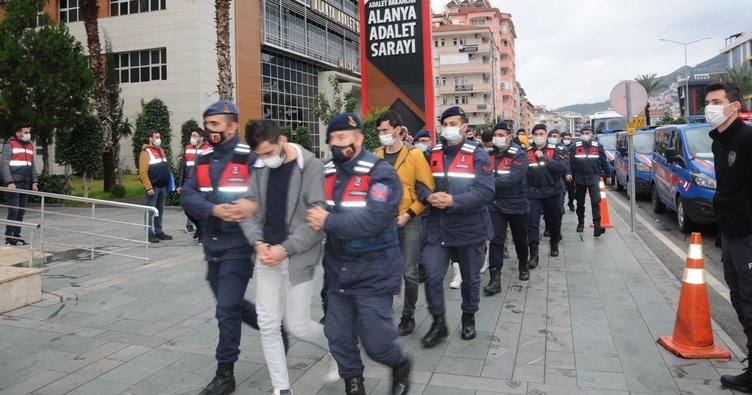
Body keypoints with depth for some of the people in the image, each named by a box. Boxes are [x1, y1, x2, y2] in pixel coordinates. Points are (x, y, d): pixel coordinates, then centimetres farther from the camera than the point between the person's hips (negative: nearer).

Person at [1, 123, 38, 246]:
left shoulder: (30, 146, 18)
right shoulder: (9, 145, -3)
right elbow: (4, 165, -10)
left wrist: (34, 182, 13)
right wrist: (9, 182, -19)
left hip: (25, 184, 7)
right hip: (14, 184, -7)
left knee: (21, 211, 8)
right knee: (14, 211, -8)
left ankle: (17, 236, 14)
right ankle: (9, 238, -1)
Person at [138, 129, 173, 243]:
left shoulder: (161, 151, 17)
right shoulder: (146, 152, -8)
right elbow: (143, 172, -15)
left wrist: (167, 184, 15)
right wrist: (148, 187, -20)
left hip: (162, 186, 8)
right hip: (153, 187, -8)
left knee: (160, 210, 12)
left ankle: (159, 232, 20)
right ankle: (150, 233, 3)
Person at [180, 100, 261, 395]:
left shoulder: (249, 157, -12)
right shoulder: (202, 159, 7)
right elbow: (187, 196, -4)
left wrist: (255, 205, -36)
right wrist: (214, 209, -22)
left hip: (238, 246, -7)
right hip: (212, 246, 7)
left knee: (227, 309, -3)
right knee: (232, 304, 19)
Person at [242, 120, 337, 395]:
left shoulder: (312, 167, -13)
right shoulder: (260, 168, 5)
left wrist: (286, 249, -18)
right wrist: (258, 242, -8)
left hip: (298, 258, -5)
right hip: (267, 255, 5)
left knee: (298, 326, 2)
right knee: (268, 325, 6)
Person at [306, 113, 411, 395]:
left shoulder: (381, 173, -16)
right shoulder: (326, 172, 4)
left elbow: (373, 219, -28)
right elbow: (312, 210, 10)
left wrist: (329, 221, -22)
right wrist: (317, 218, -12)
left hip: (373, 272, -6)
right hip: (337, 270, 6)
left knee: (375, 341, 0)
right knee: (338, 336, 13)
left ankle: (401, 366, 34)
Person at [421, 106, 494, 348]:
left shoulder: (477, 154, -7)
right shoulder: (432, 154, 6)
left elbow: (486, 191, -17)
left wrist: (454, 201, -26)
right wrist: (429, 197, -14)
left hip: (469, 227, -2)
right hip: (437, 227, 3)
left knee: (470, 278, 14)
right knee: (432, 276, -2)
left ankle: (468, 318, 36)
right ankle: (438, 323, 17)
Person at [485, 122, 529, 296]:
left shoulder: (519, 155, -12)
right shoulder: (491, 154, 3)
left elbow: (512, 179, -25)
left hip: (517, 204, -3)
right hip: (496, 204, 3)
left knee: (520, 239, 14)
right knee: (495, 240, -7)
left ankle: (523, 267, 40)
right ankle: (495, 278, -6)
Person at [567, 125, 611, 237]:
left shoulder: (598, 147, 5)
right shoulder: (575, 147, 4)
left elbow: (604, 161, 10)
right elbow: (570, 161, 0)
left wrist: (608, 175, 13)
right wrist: (568, 173, -13)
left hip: (593, 177, -1)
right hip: (579, 178, 1)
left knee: (596, 201, -13)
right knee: (580, 202, 11)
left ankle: (597, 225, -16)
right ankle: (581, 222, 27)